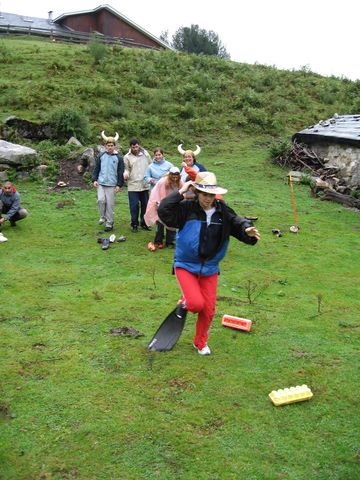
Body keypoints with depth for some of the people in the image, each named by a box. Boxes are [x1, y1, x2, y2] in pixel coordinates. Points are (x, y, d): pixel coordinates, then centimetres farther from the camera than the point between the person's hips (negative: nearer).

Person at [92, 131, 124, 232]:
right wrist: (94, 180, -1)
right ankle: (103, 217, 13)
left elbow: (121, 172, 2)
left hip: (112, 185, -1)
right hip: (101, 183, 2)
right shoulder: (101, 156, 5)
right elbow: (96, 169, 10)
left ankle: (109, 223, 11)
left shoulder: (118, 157, 1)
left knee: (110, 204, 0)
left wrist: (119, 185, -4)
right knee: (101, 200, -12)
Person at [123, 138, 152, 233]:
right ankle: (134, 225, 12)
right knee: (134, 206, -2)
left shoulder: (145, 154, 7)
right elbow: (127, 169, 4)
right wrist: (126, 173, -20)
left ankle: (144, 223, 24)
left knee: (145, 205, 10)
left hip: (145, 185, 2)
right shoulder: (127, 157, 1)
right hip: (133, 186, -2)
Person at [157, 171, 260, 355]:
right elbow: (163, 210, -25)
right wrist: (180, 193, -24)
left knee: (209, 310, 9)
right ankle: (184, 303, 20)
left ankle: (200, 342, 35)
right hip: (186, 265, -4)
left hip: (210, 269, 4)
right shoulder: (187, 209, -15)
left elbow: (238, 223, -4)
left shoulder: (223, 211, -5)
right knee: (196, 303, -20)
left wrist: (248, 230, -26)